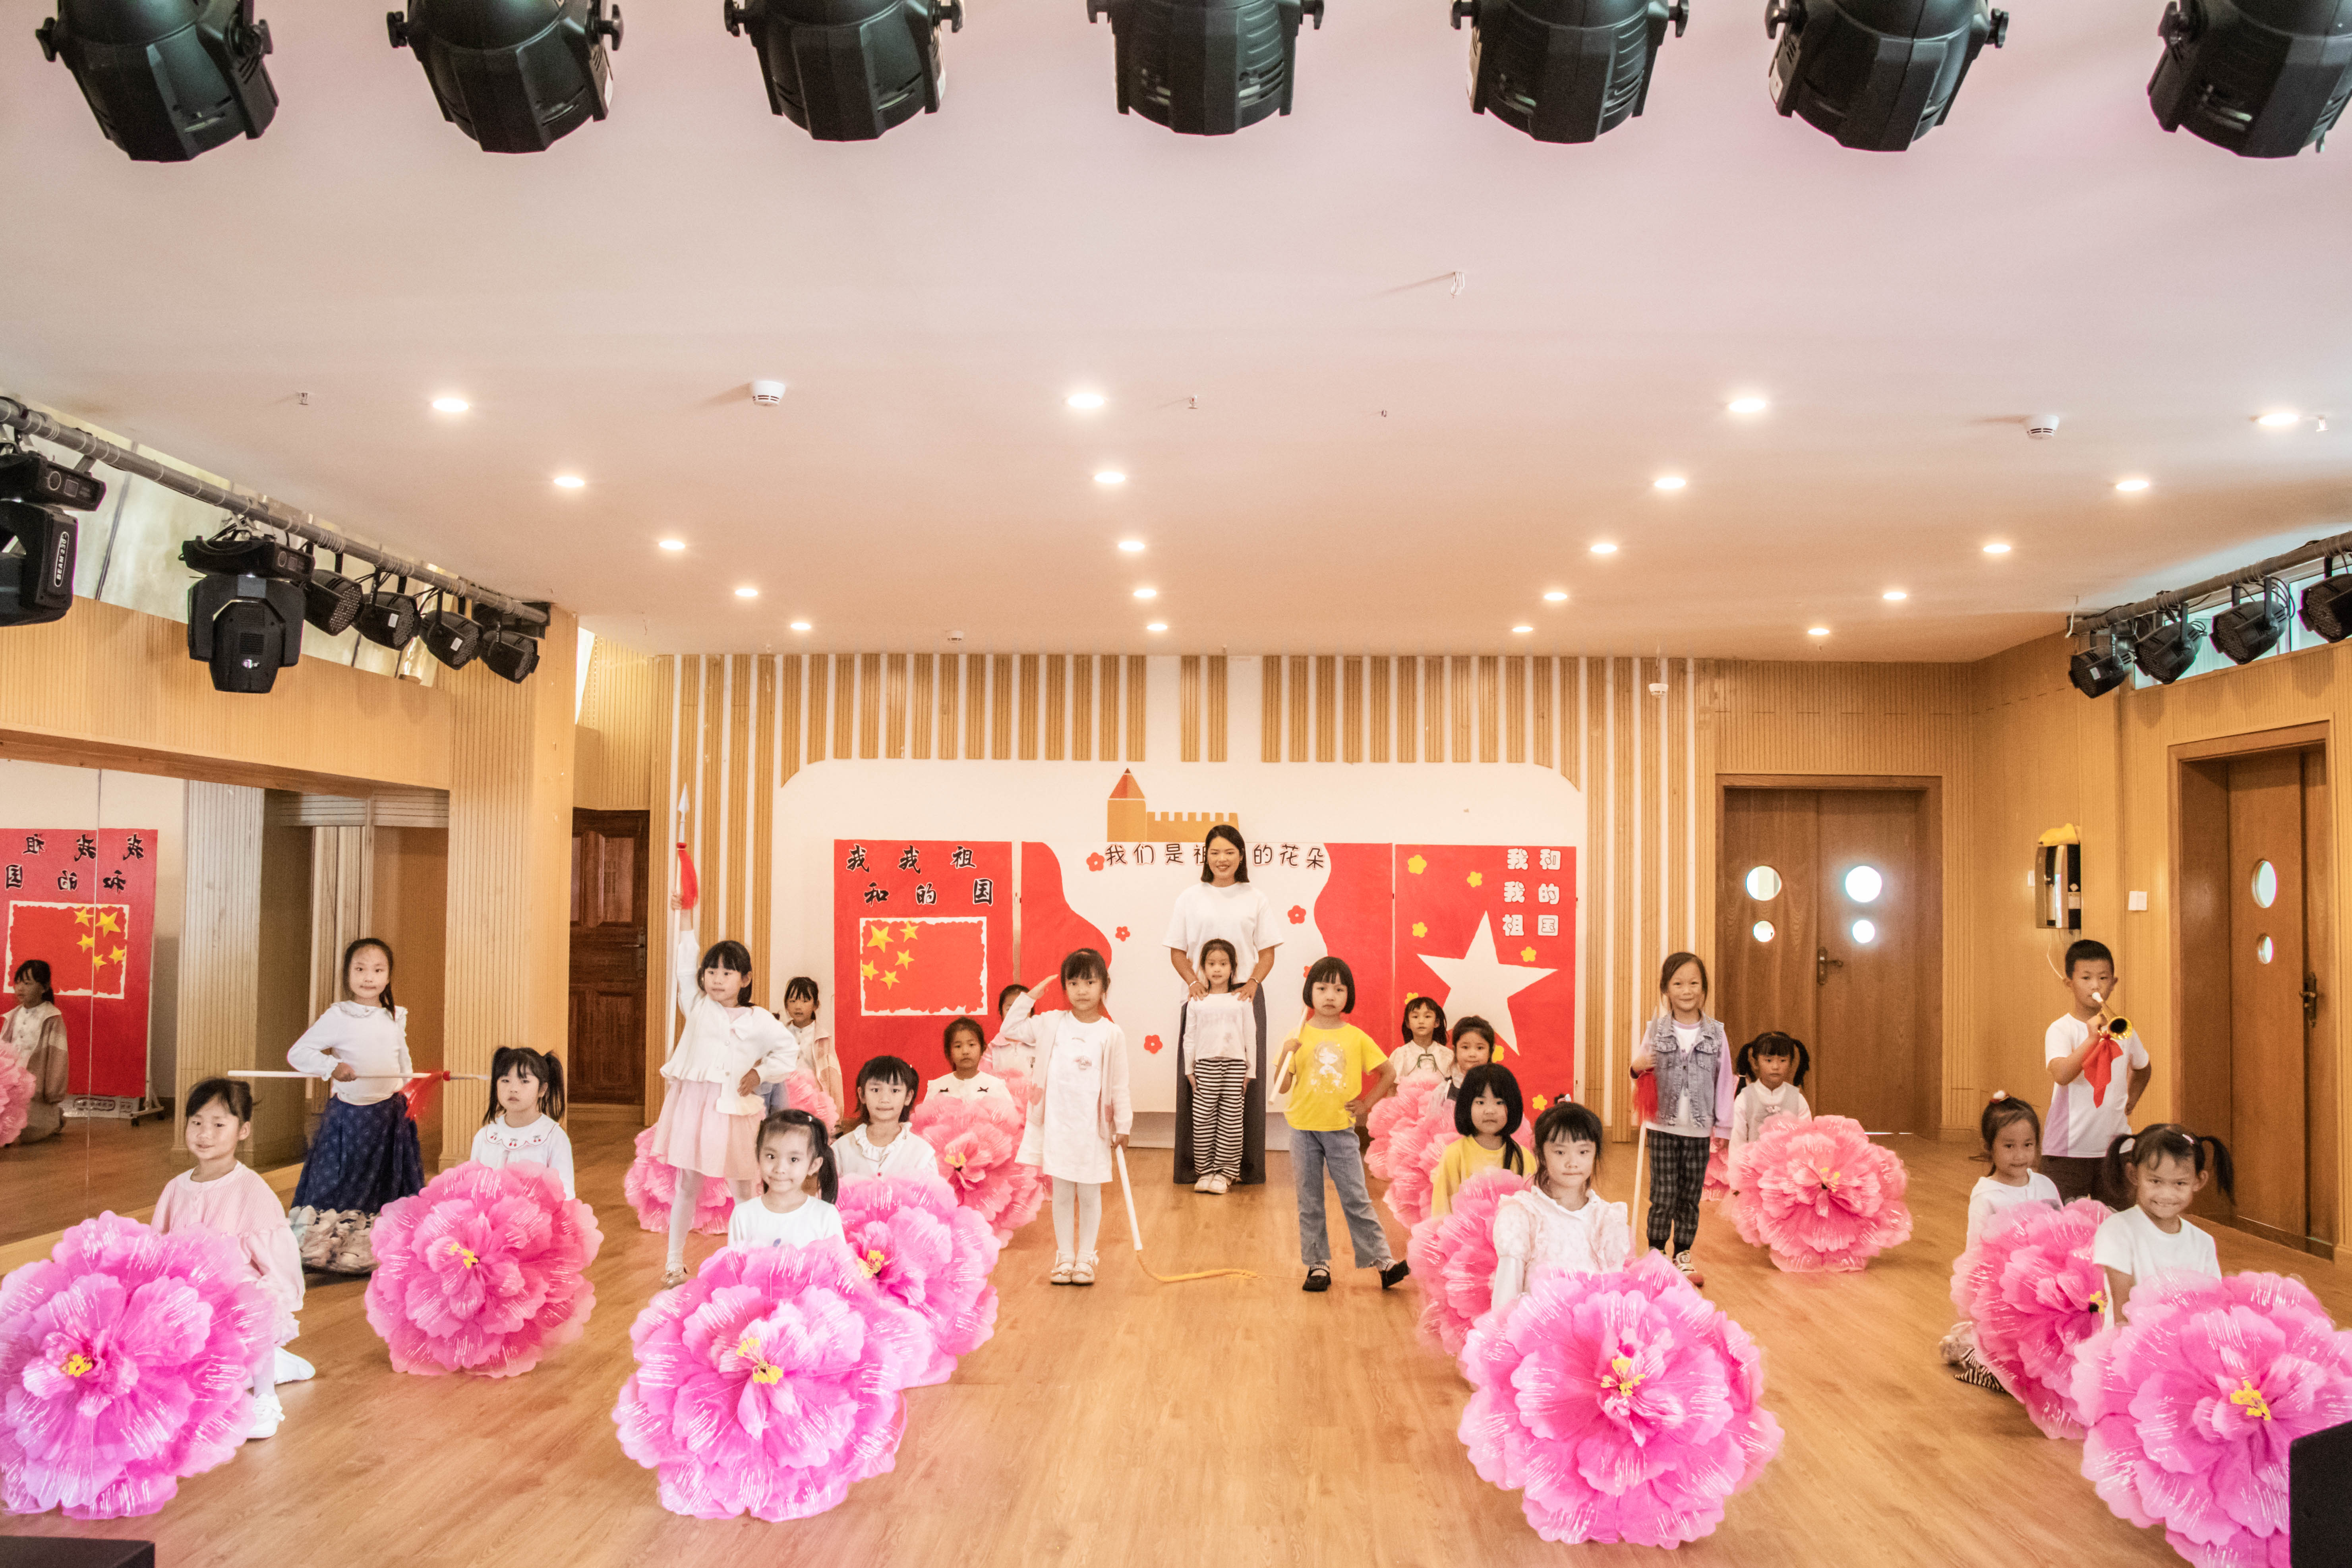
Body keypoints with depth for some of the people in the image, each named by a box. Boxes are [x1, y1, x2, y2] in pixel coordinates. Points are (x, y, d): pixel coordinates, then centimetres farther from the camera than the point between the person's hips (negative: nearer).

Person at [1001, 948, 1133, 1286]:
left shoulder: (1112, 1034, -6)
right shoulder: (1052, 1023, 1)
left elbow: (1119, 1084, -2)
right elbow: (1012, 1029, 9)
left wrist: (1123, 1126, -2)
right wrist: (1028, 997, 0)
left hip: (1093, 1128, -2)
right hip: (1057, 1124, 2)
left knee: (1090, 1195, 9)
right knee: (1061, 1194, 11)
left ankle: (1085, 1258, 22)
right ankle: (1064, 1257, 22)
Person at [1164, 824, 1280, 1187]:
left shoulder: (1255, 899, 6)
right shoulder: (1190, 898, 5)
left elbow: (1267, 952, 7)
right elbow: (1177, 952, 7)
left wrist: (1253, 983, -10)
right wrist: (1193, 981, -10)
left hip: (1244, 997, 0)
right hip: (1201, 996, 0)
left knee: (1243, 1080, 0)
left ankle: (1244, 1167, 7)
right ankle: (1199, 1165, 5)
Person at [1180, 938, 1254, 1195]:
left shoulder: (1241, 1001, 3)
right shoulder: (1196, 1002, 4)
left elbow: (1250, 1037, 5)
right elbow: (1189, 1038, 7)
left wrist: (1249, 1072, 4)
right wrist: (1189, 1070, 4)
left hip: (1235, 1065, 0)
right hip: (1205, 1065, 1)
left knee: (1231, 1120, 1)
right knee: (1203, 1119, 1)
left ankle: (1226, 1172, 11)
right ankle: (1206, 1170, 11)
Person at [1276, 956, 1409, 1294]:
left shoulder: (1356, 1038, -1)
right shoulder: (1299, 1038, -2)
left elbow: (1387, 1073, 9)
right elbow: (1283, 1088, -3)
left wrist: (1366, 1104, 1)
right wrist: (1287, 1055, -18)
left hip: (1341, 1129, -1)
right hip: (1304, 1128, 1)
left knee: (1356, 1199, -1)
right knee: (1309, 1202, 7)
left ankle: (1382, 1260, 5)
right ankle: (1318, 1264, 15)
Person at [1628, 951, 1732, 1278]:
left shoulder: (1715, 1033, 0)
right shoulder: (1656, 1031, -1)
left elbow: (1723, 1082, 4)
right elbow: (1642, 1074, 9)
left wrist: (1722, 1127, 4)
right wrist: (1637, 1068, -15)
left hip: (1699, 1129, 1)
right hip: (1663, 1127, -1)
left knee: (1690, 1195, 8)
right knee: (1664, 1193, -1)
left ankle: (1683, 1255, 22)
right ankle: (1656, 1253, 13)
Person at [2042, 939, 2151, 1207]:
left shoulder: (2122, 1029, 8)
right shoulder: (2061, 1030, -8)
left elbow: (2144, 1069, 30)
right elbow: (2061, 1076, -27)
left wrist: (2131, 1099, 14)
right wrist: (2092, 1038, -32)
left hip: (2115, 1146, 5)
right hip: (2068, 1149, -5)